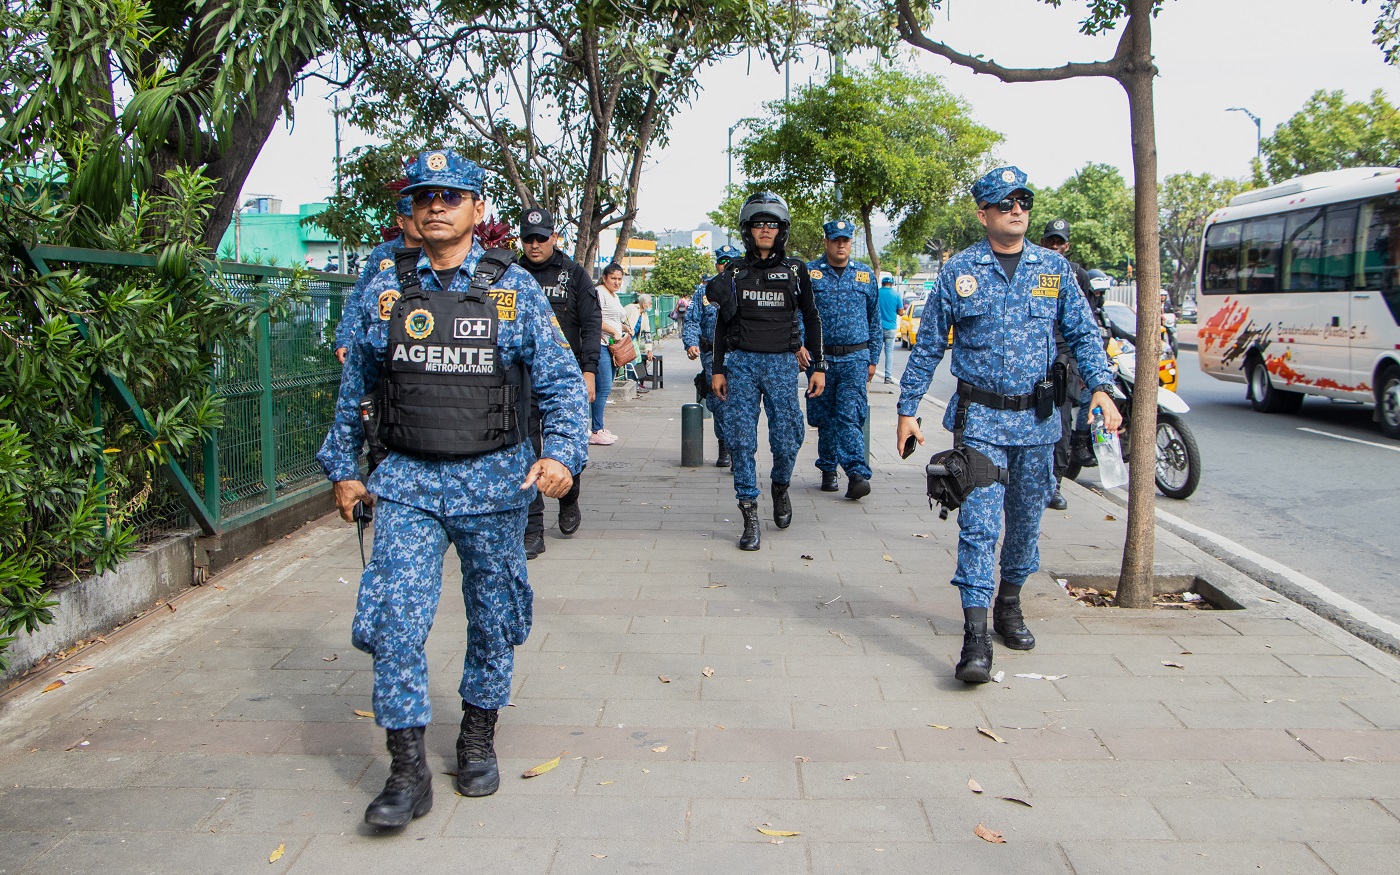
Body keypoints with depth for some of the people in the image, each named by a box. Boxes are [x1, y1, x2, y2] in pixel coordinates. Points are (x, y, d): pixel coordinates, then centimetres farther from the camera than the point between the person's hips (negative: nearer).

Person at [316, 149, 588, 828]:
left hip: (494, 480, 0)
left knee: (493, 617, 11)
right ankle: (408, 771, 2)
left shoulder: (512, 287, 0)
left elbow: (561, 378, -1)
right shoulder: (386, 288, 5)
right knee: (395, 618, -9)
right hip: (406, 480, 1)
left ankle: (478, 739, 32)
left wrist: (561, 452, -16)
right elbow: (353, 388, 13)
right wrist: (343, 469, 13)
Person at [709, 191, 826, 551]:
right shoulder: (734, 271, 8)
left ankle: (781, 487, 28)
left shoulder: (795, 270, 7)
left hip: (783, 363, 0)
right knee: (742, 440, -5)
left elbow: (812, 319, 11)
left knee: (787, 439, -4)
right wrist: (718, 369, 6)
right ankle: (750, 515, 4)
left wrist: (818, 366, 5)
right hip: (741, 362, 1)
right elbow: (722, 324, 12)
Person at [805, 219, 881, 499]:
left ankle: (857, 473, -18)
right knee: (825, 417, 7)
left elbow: (875, 319, 14)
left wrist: (873, 359, 11)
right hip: (820, 357, 1)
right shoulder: (809, 273, 4)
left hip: (855, 358, 0)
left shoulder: (865, 275, 10)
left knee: (849, 415, -13)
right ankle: (828, 469, 21)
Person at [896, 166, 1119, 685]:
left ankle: (1009, 605, 34)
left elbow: (1083, 333, 8)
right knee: (979, 522, -11)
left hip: (1037, 417, 3)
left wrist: (1101, 387, -8)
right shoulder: (959, 271, 0)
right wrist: (907, 409, 3)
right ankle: (975, 637, -11)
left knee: (1026, 519, 13)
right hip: (980, 417, -3)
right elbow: (927, 346, 4)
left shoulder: (1054, 268, 6)